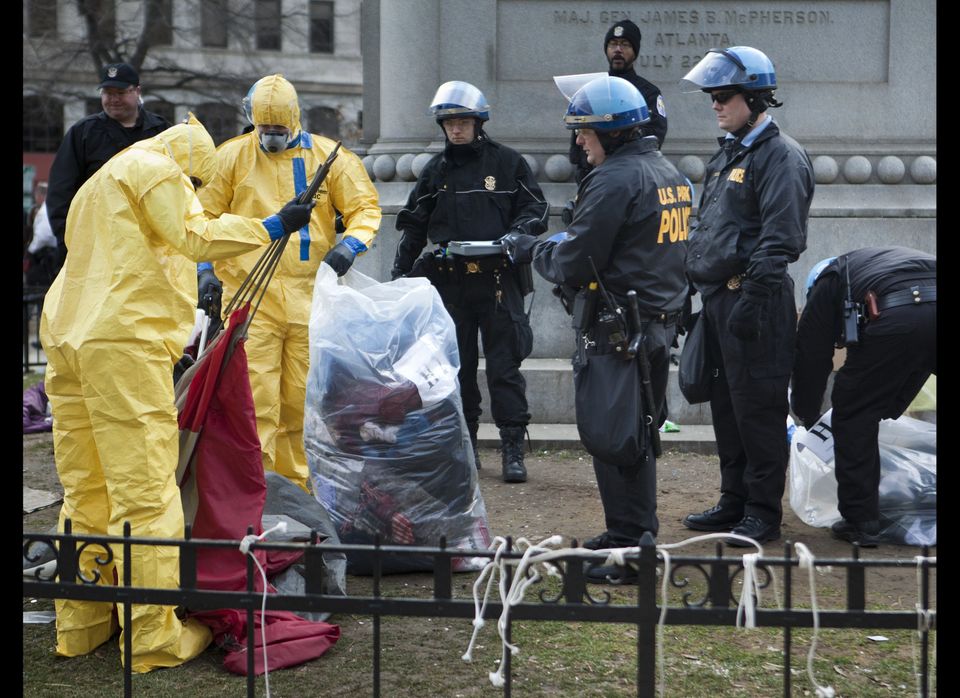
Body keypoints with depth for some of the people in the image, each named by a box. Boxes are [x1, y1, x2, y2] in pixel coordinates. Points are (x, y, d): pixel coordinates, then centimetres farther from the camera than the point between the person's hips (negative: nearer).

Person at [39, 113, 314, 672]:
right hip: (125, 342, -9)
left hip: (67, 335, 9)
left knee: (85, 491, 13)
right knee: (145, 490, -8)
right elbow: (195, 236, -11)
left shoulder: (101, 182, 31)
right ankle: (154, 636, -8)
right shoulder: (154, 170, 1)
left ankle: (82, 624, 17)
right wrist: (275, 227, -9)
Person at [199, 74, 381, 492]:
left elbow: (364, 206, 11)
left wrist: (351, 243, -7)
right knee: (255, 398, -10)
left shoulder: (327, 157, 8)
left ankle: (296, 486, 18)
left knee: (301, 398, 6)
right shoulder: (231, 157, 7)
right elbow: (206, 217, 14)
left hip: (308, 296, 1)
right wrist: (206, 267, 1)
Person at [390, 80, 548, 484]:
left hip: (498, 279, -3)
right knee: (457, 366, 6)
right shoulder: (436, 170, 12)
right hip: (450, 280, 3)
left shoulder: (508, 162, 4)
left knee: (505, 366, -5)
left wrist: (516, 235, -15)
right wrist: (400, 272, 10)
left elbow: (535, 209, 5)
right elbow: (414, 224, 17)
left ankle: (513, 449, -4)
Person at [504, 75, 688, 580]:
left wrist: (532, 251, 2)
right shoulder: (669, 174, 14)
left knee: (610, 439, -4)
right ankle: (639, 533, 28)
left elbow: (574, 264, -17)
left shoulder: (614, 180, -17)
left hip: (617, 331, -10)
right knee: (637, 436, 18)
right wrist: (553, 244, 17)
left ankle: (629, 545, -1)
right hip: (660, 324, 10)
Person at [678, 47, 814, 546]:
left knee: (758, 409, -3)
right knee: (725, 406, 14)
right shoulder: (726, 155, 18)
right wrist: (693, 286, 20)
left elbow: (778, 239, -19)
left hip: (753, 299, -9)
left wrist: (752, 299, -23)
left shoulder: (780, 157, -12)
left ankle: (764, 512, 5)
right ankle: (734, 501, 24)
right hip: (718, 299, 9)